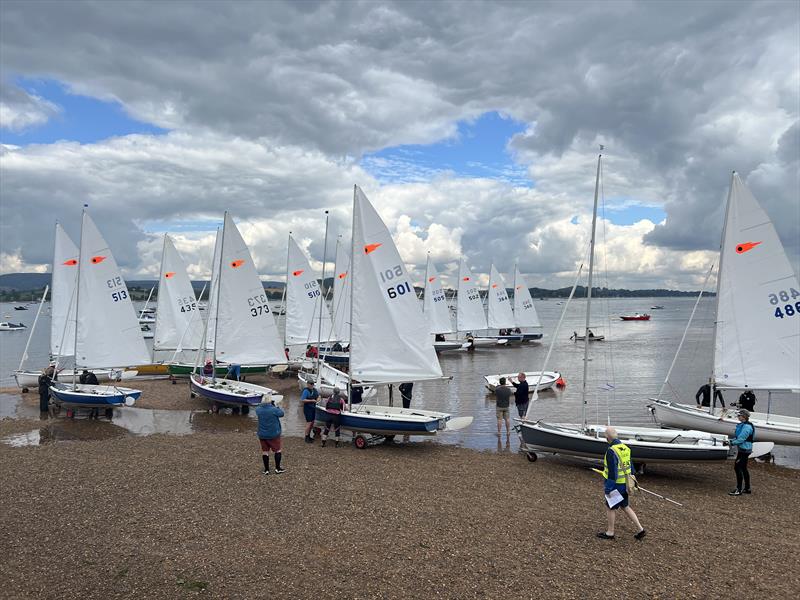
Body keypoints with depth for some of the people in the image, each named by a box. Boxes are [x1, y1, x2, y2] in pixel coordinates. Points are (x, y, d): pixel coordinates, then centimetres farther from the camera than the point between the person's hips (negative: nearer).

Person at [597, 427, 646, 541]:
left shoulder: (611, 451, -24)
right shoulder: (625, 448, 4)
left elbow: (612, 472, -24)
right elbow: (629, 466, 13)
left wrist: (608, 489, -17)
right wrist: (628, 482, 23)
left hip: (615, 484, -8)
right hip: (624, 484, 8)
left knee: (610, 507, 9)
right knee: (625, 507, 19)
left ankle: (610, 533, 21)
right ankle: (640, 529, 18)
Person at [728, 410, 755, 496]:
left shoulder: (747, 427, -19)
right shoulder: (742, 425, 13)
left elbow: (741, 439, -22)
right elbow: (738, 437, 20)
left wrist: (733, 443, -10)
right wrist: (732, 440, 5)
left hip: (744, 450, -10)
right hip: (743, 449, 10)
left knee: (738, 467, -9)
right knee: (743, 468, 16)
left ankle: (739, 490, -5)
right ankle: (747, 488, 26)